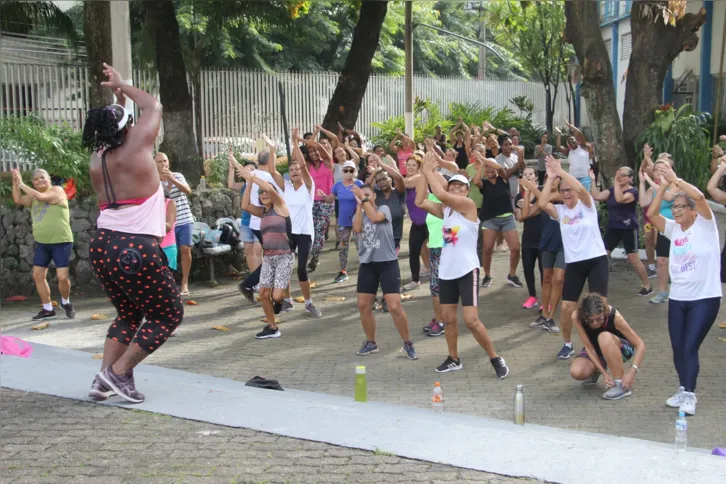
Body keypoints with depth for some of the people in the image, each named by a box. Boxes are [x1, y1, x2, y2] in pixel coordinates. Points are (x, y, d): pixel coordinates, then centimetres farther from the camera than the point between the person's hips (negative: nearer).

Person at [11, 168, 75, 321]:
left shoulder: (57, 191, -6)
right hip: (42, 243, 7)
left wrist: (21, 184, -13)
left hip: (61, 242, -7)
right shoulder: (33, 196, 14)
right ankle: (48, 309, 16)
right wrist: (15, 181, -6)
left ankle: (66, 303, 16)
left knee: (62, 277, -12)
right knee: (38, 275, 4)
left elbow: (41, 197, -22)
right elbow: (18, 200, 2)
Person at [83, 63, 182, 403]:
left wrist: (119, 103, 31)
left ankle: (104, 379, 15)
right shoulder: (136, 145, -7)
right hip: (136, 249, -7)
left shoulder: (97, 160, 9)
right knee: (168, 315, 9)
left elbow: (114, 132, 32)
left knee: (128, 313, 24)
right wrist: (122, 85, 23)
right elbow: (154, 107, 10)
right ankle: (118, 373, 4)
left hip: (102, 246, 8)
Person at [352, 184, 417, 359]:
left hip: (388, 264, -4)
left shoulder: (384, 209, 0)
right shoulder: (358, 214, 9)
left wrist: (364, 199, -15)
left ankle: (408, 343, 7)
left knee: (395, 307, -10)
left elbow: (374, 218, -23)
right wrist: (359, 205, -11)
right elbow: (357, 229, -14)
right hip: (367, 265, 4)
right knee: (363, 306, 6)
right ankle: (371, 343, 25)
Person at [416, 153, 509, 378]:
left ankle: (496, 359, 5)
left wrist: (429, 170, -13)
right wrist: (427, 172, -4)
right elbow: (420, 202, -3)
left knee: (471, 320, -10)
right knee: (448, 318, 12)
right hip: (446, 271, 7)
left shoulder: (469, 205, -10)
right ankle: (454, 359, 26)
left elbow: (440, 194, -23)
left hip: (467, 271, -7)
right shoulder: (444, 209, 9)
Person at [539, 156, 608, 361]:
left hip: (596, 260, -3)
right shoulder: (560, 211, 5)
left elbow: (581, 188, -23)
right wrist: (550, 177, -13)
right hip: (573, 263, 3)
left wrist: (560, 171, -22)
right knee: (567, 307, -1)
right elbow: (542, 204, -14)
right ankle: (567, 344, 18)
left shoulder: (587, 205, -2)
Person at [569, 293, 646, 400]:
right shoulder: (577, 316, -28)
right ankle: (596, 371, 10)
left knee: (605, 337, -38)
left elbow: (640, 345, -28)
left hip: (620, 349, -2)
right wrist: (604, 373, -30)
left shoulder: (614, 316, -33)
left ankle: (621, 385, -25)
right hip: (595, 350, 3)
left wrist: (632, 371, -40)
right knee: (576, 372, -28)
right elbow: (588, 346, -22)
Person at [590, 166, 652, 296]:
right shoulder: (612, 190, 9)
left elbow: (620, 199, -30)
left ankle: (647, 286, 9)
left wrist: (616, 182, -28)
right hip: (613, 228, 7)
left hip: (628, 229, -6)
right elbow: (596, 196, -2)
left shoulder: (633, 192, -11)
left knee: (633, 259, -4)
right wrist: (593, 180, -7)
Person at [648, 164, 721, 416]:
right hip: (677, 298, 6)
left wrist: (675, 179, -15)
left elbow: (699, 196, -22)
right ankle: (684, 390, 26)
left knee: (690, 347, -9)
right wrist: (663, 187, -7)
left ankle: (689, 395, 2)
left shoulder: (705, 224, -6)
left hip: (705, 298, -5)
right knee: (678, 348, 9)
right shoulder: (673, 228, 8)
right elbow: (651, 214, -3)